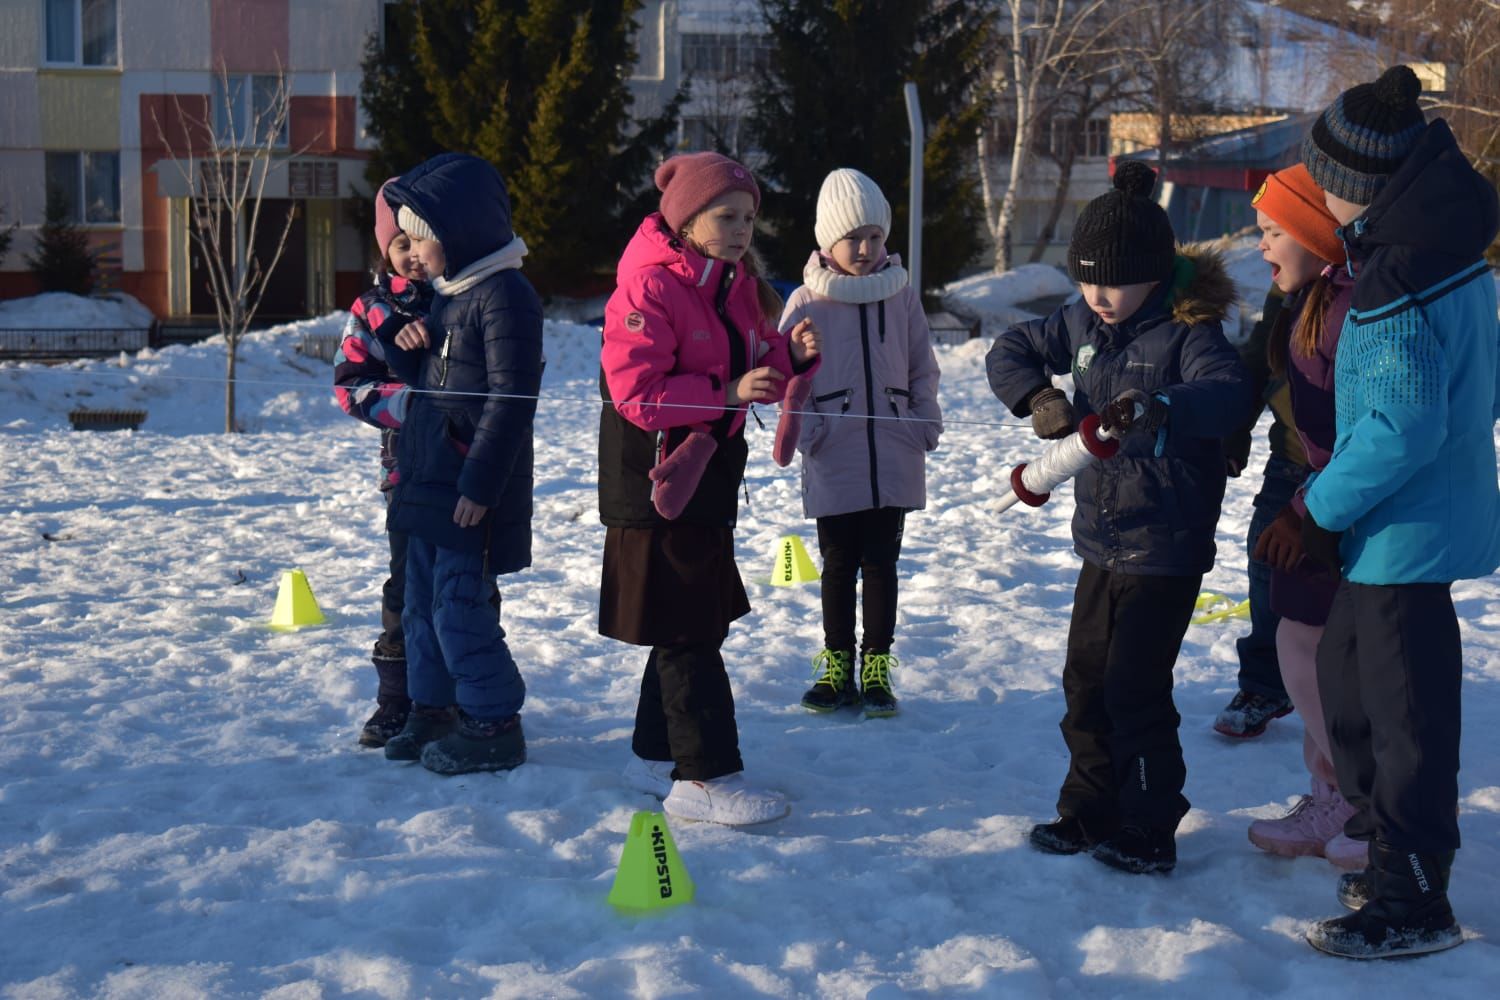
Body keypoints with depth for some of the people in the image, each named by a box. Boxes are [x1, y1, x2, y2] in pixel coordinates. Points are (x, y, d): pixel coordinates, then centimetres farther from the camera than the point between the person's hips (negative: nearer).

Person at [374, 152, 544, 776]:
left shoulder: (504, 295, -15)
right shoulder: (449, 293, 15)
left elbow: (511, 401, -19)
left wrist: (480, 485, -21)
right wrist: (407, 350, 1)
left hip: (471, 488, -10)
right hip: (428, 478, 10)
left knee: (461, 606, -6)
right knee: (422, 601, 15)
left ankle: (493, 724, 4)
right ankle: (433, 708, 27)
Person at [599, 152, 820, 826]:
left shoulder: (736, 283, 10)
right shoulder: (650, 287, -17)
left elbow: (752, 369, 16)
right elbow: (637, 393, -22)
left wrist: (790, 354, -5)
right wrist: (729, 391, -25)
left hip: (710, 471, 9)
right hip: (656, 476, -9)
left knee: (690, 620, 15)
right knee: (687, 629, -6)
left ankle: (656, 756, 27)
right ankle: (705, 777, -1)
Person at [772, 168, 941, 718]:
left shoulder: (902, 297, 3)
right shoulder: (808, 302, -2)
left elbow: (923, 372, 10)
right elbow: (790, 378, -1)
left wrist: (926, 427, 1)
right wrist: (798, 434, -12)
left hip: (894, 461, 1)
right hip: (833, 463, -1)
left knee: (881, 565, 7)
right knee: (839, 567, 8)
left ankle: (877, 668, 16)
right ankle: (837, 668, 18)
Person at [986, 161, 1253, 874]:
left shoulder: (1187, 332, -17)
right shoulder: (1083, 322, 3)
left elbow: (1229, 393, -34)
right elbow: (1011, 351, 12)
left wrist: (1160, 406, -53)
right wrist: (1039, 396, -9)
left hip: (1166, 548, -7)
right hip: (1103, 540, 7)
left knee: (1134, 689, -5)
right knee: (1086, 678, 14)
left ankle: (1150, 832, 10)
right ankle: (1089, 811, 29)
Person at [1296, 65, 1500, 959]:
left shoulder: (1398, 278, -24)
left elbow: (1403, 427, -26)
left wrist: (1323, 508, -13)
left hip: (1405, 530, -10)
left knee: (1404, 716, 1)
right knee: (1345, 676, 21)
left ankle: (1413, 904, 12)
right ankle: (1394, 855, 34)